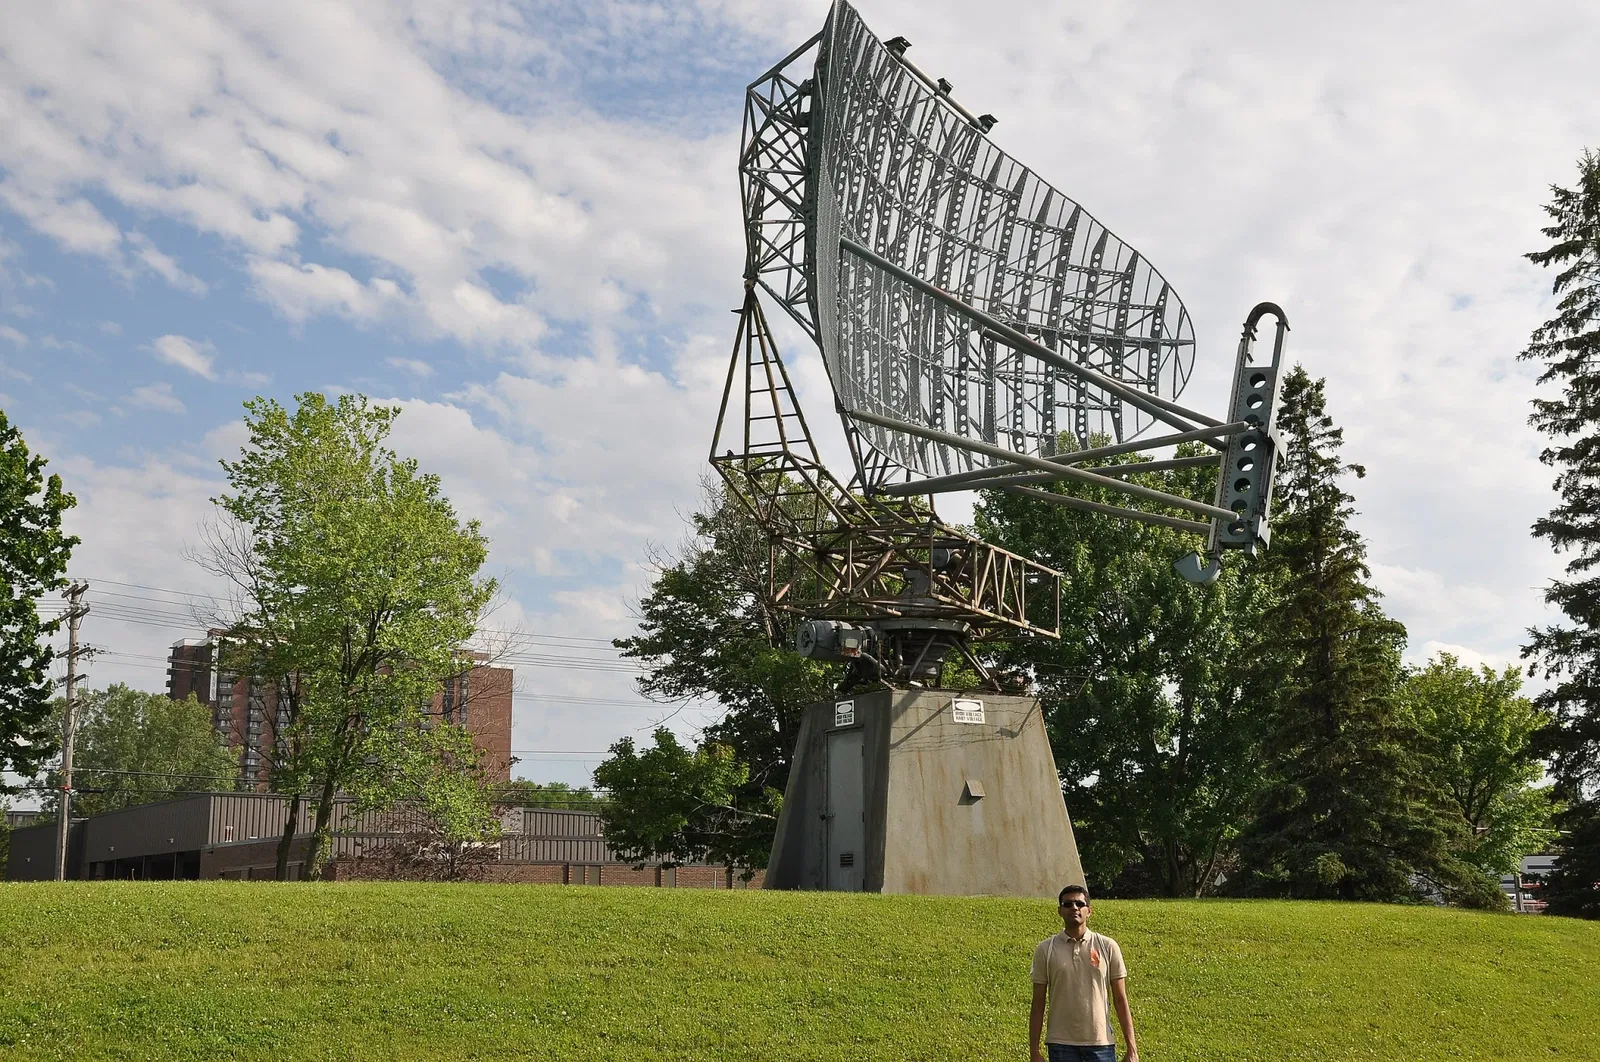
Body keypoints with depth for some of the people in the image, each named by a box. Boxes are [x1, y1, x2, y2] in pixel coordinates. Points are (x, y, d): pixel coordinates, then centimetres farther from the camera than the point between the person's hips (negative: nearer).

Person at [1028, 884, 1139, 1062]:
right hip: (1061, 1044, 0)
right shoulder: (1045, 950, 1)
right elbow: (1038, 1004, 3)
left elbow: (1121, 1000, 3)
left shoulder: (1108, 947, 2)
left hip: (1101, 1042, 0)